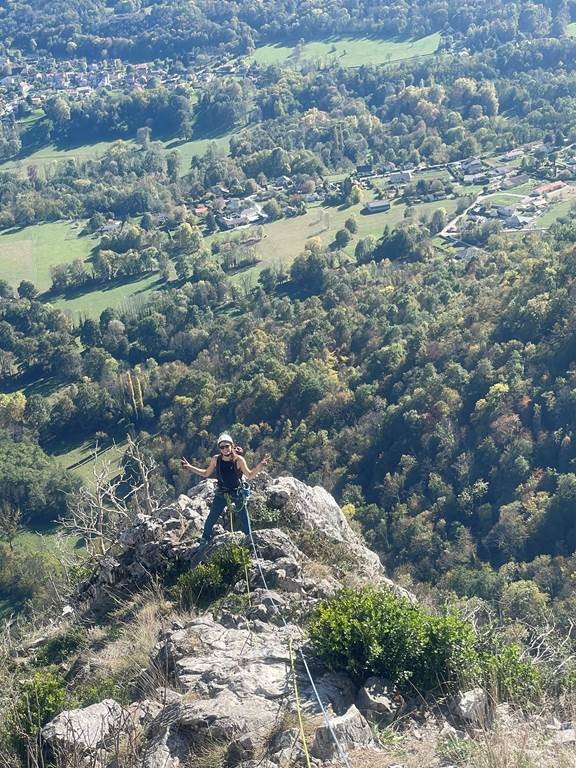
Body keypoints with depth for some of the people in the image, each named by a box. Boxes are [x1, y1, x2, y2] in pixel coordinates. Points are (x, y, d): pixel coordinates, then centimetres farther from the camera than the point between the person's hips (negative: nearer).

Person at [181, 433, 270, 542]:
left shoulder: (238, 460, -17)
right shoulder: (215, 459, -8)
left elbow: (250, 476, -11)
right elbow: (206, 473, 8)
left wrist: (259, 465, -27)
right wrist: (189, 467, 4)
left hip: (237, 494, -2)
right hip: (221, 494, 2)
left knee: (244, 520, 6)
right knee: (210, 520, 4)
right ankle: (204, 540, 23)